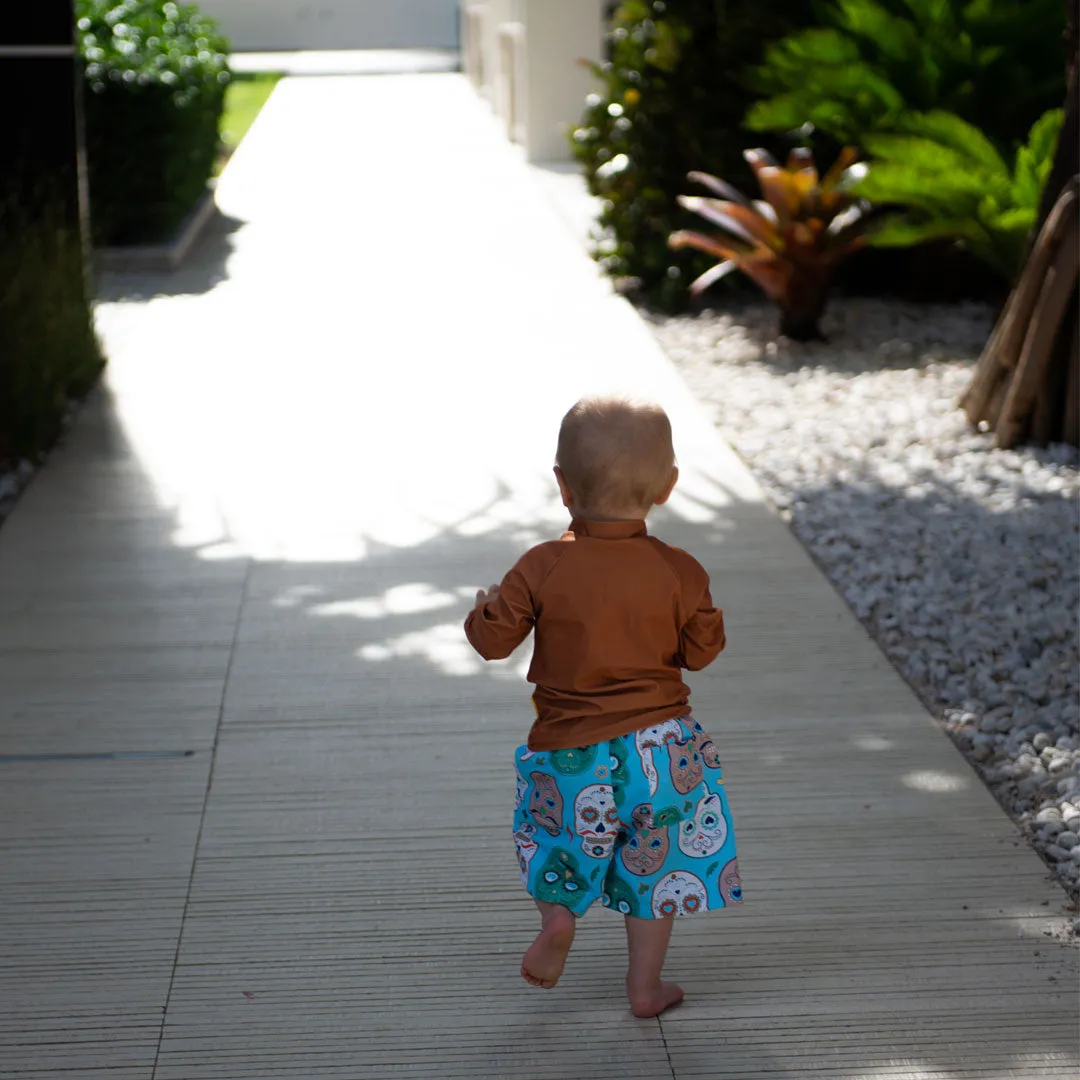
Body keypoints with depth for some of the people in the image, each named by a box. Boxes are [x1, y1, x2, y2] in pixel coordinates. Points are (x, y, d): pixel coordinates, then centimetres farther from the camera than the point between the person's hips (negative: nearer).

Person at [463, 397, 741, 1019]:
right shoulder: (679, 572, -9)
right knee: (654, 866, 14)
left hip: (571, 752, 0)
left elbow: (493, 639, -7)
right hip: (660, 746, 0)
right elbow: (701, 651, -1)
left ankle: (558, 912, 5)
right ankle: (646, 986, 20)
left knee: (562, 833, 28)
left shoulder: (544, 568, -11)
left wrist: (486, 607, 14)